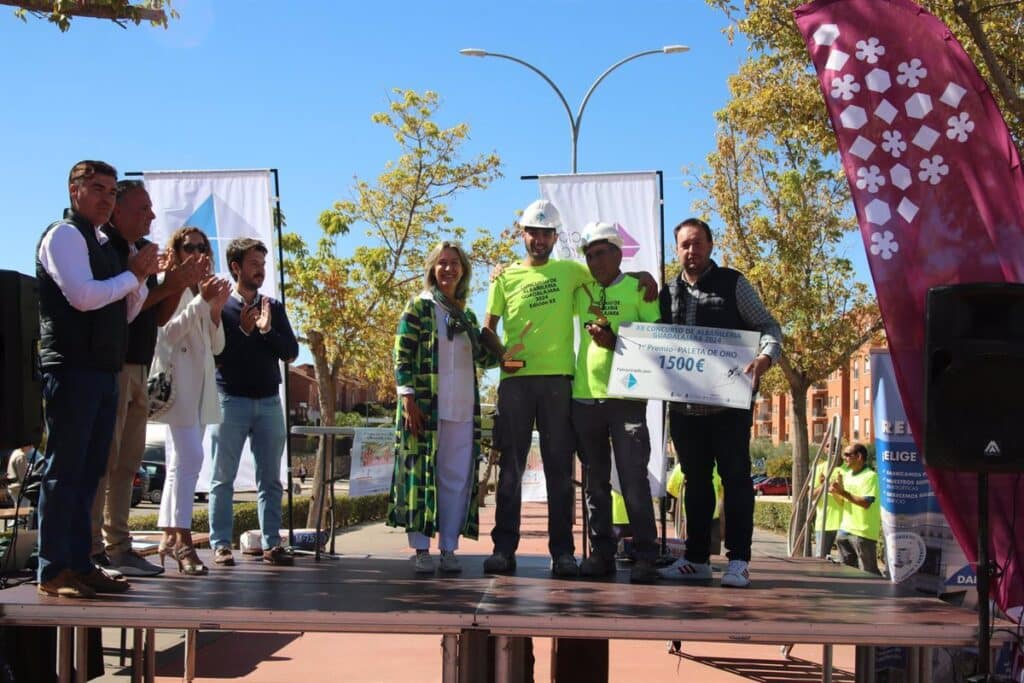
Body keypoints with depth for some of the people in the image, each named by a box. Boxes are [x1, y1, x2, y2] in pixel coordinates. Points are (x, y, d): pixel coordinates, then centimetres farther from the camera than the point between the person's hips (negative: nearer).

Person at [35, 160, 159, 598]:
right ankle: (53, 572, -2)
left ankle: (80, 564, 15)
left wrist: (141, 276, 4)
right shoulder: (65, 235, -5)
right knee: (64, 470, -6)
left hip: (104, 371, 9)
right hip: (73, 369, -9)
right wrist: (134, 272, -8)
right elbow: (83, 295, -19)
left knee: (89, 473, 9)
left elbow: (126, 313, 21)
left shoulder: (104, 244, 20)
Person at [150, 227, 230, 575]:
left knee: (181, 461, 8)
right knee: (190, 457, -18)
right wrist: (202, 301, -17)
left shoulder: (203, 290, 21)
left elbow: (217, 346, 16)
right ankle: (182, 540, -19)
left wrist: (216, 310, -1)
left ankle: (169, 537, 12)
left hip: (201, 381, 8)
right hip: (178, 379, -8)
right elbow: (169, 332, -13)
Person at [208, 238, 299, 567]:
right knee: (223, 477, 1)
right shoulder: (220, 307, -1)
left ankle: (271, 543, 9)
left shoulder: (274, 307, 11)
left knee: (270, 478, 5)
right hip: (231, 400, -4)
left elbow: (291, 352, 4)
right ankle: (221, 545, 5)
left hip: (269, 401, 4)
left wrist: (267, 329, -10)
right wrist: (243, 331, -15)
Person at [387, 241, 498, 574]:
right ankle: (421, 549, 3)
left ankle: (449, 549, 10)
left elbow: (484, 358, 15)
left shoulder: (468, 316, 18)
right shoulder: (419, 307, 2)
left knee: (458, 477, 3)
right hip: (426, 405, -5)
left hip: (462, 408, 5)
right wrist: (408, 399, -13)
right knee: (423, 472, -3)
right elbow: (402, 356, -5)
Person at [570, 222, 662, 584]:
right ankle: (601, 552, 16)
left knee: (634, 480, -6)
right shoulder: (581, 291, 14)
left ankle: (645, 556, -1)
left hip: (626, 398, -4)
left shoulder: (638, 288, 2)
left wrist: (615, 342, -14)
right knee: (596, 482, 9)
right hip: (584, 397, 5)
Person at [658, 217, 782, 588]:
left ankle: (738, 561, 0)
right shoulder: (669, 292, 14)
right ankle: (696, 558, 18)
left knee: (735, 477, -3)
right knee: (695, 481, 11)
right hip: (683, 404, 5)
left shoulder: (732, 284, 1)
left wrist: (764, 357, -19)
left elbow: (769, 327, 0)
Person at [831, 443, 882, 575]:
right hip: (845, 529, 9)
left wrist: (843, 492, -22)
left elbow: (866, 503, -22)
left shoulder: (870, 476, -12)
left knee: (868, 571, -6)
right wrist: (835, 492, 2)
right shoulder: (847, 475, 14)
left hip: (863, 531, -9)